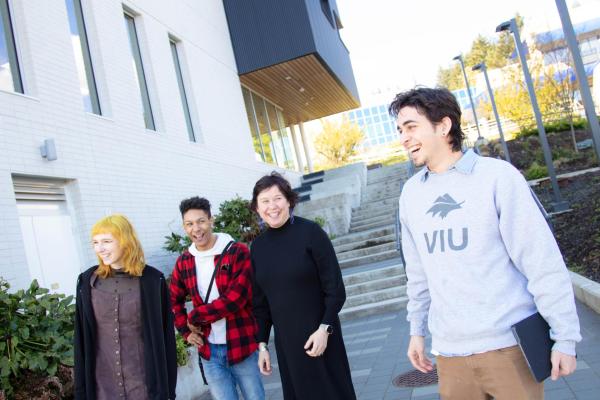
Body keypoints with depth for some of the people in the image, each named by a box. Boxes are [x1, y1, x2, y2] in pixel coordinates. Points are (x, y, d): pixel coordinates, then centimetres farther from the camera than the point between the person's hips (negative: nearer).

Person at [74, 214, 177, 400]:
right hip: (102, 384, 2)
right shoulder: (87, 282, -2)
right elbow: (81, 339, 3)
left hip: (144, 380, -2)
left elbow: (164, 335, -5)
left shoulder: (152, 280, -9)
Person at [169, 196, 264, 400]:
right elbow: (175, 301, 18)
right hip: (209, 351, 3)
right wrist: (187, 331, 5)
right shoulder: (183, 262, 4)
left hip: (243, 346, -3)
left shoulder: (238, 252, -11)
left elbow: (235, 298, -20)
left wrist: (195, 317, -13)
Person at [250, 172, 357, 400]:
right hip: (285, 341, 4)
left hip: (318, 336, -4)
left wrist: (324, 329, -17)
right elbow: (260, 301, 9)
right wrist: (262, 344, 7)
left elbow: (335, 288, -10)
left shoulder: (310, 232, -10)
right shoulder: (258, 246, 4)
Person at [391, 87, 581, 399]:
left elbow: (543, 262, -9)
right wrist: (416, 330, 16)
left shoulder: (496, 175, -8)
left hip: (509, 344, -4)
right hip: (450, 351, 4)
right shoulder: (411, 192, 6)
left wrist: (565, 336, -9)